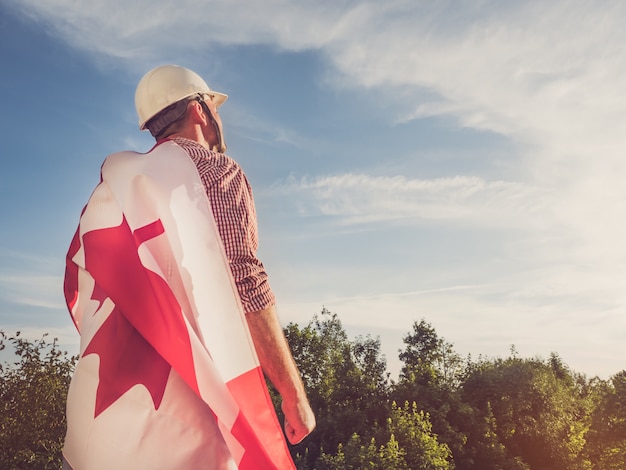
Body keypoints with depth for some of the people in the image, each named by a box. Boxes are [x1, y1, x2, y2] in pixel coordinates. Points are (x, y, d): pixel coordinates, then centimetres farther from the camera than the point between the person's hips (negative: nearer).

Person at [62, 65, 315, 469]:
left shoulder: (115, 181, 18)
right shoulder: (216, 171, -3)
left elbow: (79, 288, 18)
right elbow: (244, 284, -14)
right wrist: (294, 394, -10)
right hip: (182, 409, -7)